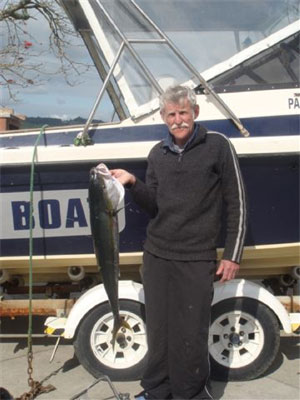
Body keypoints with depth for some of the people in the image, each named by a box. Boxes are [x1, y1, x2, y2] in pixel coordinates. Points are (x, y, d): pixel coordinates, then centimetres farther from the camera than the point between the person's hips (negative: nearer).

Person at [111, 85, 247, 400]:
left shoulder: (217, 146, -2)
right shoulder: (158, 153, 10)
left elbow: (236, 204, -1)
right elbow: (154, 206, 11)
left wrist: (232, 255, -3)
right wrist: (133, 184, -7)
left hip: (196, 259, -4)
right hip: (156, 255, 4)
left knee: (191, 335, 1)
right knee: (157, 330, 10)